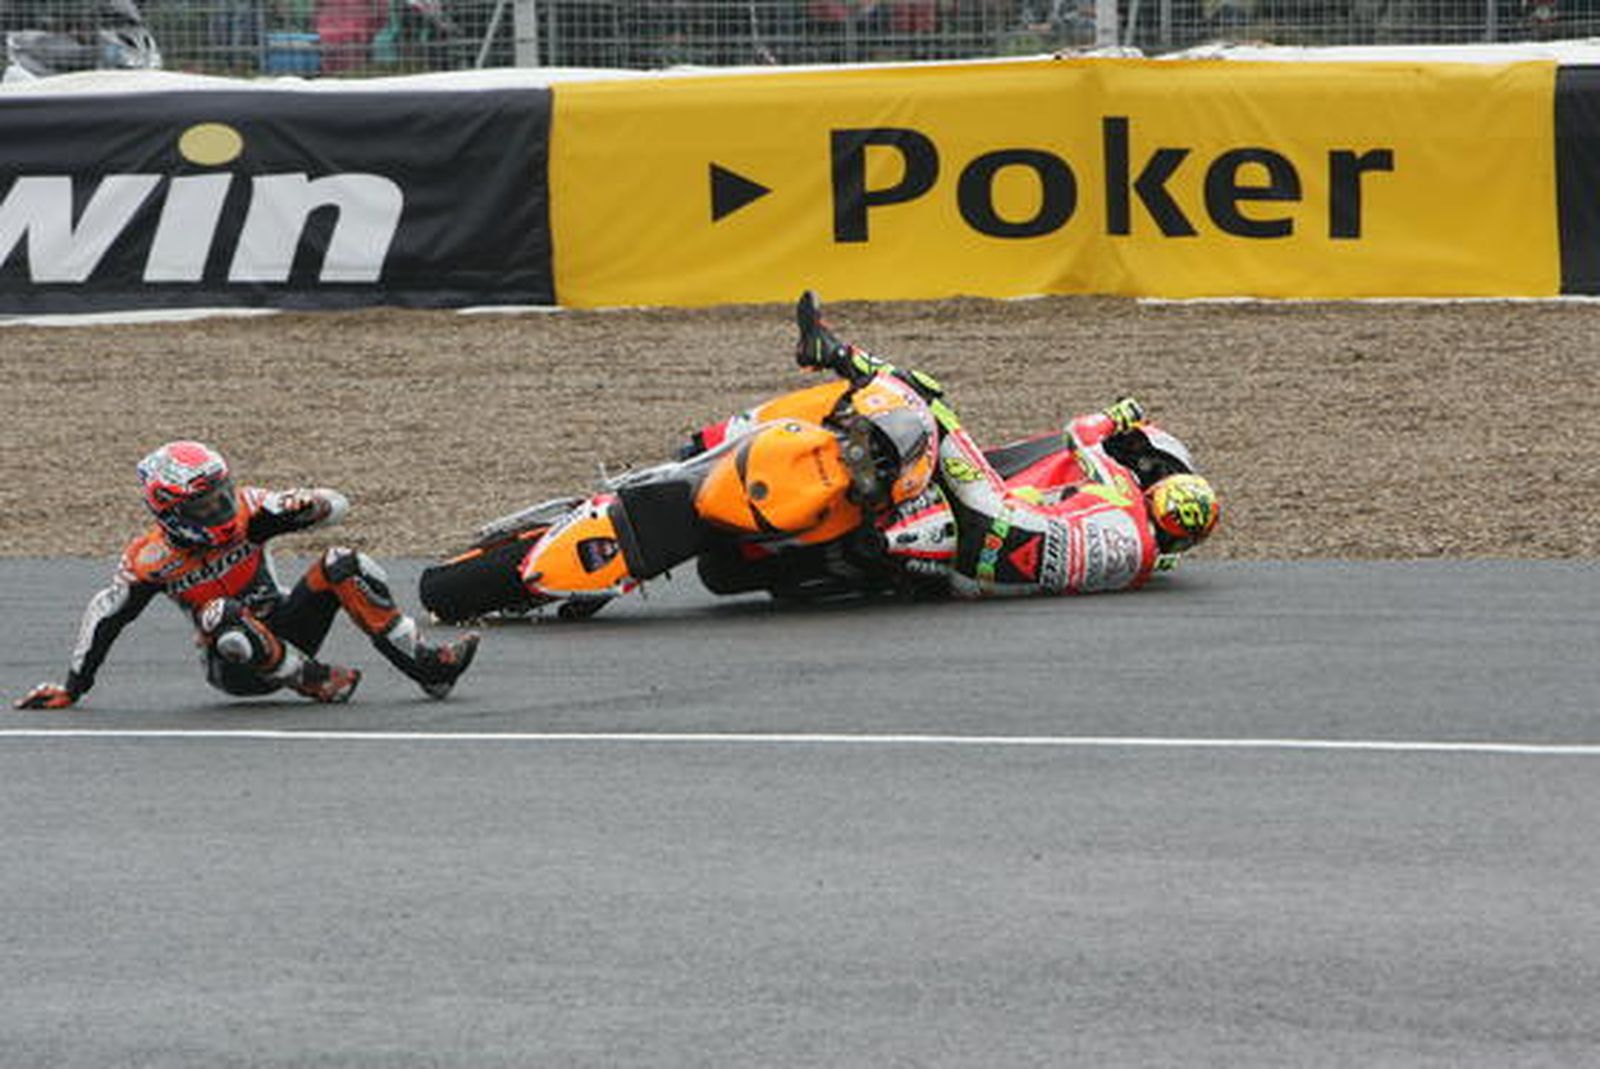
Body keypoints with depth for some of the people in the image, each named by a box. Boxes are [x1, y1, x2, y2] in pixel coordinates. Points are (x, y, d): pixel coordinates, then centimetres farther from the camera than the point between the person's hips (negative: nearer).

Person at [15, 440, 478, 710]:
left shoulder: (246, 509, -8)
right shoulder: (149, 562, -14)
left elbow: (337, 505, -7)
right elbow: (105, 615, -3)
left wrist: (307, 507, -31)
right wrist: (72, 689, -1)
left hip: (289, 632, 3)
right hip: (236, 666, -3)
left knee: (342, 565, -18)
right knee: (221, 614, -37)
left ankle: (426, 665, -22)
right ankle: (316, 681, -28)